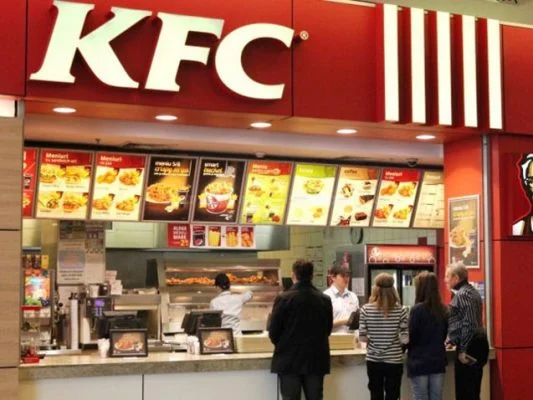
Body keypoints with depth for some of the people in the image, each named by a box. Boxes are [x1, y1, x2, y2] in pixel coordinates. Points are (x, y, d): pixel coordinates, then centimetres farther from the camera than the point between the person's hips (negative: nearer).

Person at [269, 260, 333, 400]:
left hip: (290, 360, -3)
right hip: (316, 359, 3)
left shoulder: (284, 298, -10)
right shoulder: (325, 299, 1)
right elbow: (328, 329, 11)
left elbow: (273, 331, -5)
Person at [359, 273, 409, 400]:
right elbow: (405, 339, -10)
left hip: (373, 361, 1)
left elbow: (362, 337, -5)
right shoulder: (400, 311, -8)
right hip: (394, 361, -1)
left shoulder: (366, 309, -6)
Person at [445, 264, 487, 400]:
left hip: (469, 346, -10)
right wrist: (452, 341, 29)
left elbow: (468, 324, -21)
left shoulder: (462, 294, -14)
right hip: (478, 343, 10)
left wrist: (462, 350, -18)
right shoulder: (471, 291, 17)